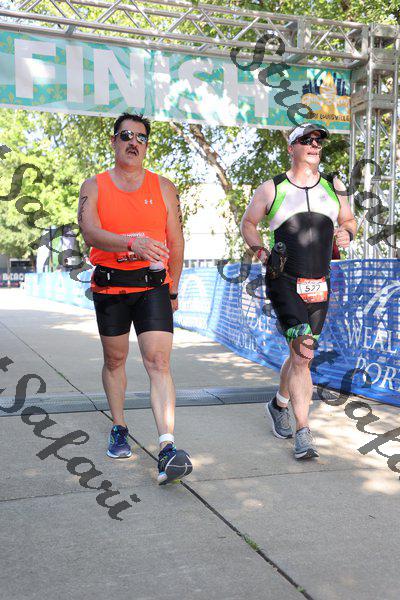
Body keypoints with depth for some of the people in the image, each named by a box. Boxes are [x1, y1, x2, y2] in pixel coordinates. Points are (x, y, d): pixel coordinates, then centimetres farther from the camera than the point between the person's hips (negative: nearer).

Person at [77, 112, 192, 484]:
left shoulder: (163, 188, 6)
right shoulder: (94, 187, 2)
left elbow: (176, 242, 11)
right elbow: (90, 232, -17)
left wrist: (173, 290, 11)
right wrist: (133, 243, -34)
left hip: (152, 286, -1)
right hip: (109, 287, 1)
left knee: (158, 361, -13)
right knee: (114, 360, 14)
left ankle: (167, 450, -20)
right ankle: (119, 430, 32)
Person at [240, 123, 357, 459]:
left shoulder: (335, 187, 11)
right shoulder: (271, 189, 2)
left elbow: (349, 221, 22)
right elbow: (248, 223, 14)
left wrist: (347, 234, -2)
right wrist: (259, 249, -5)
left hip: (319, 286, 4)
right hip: (284, 282, -4)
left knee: (300, 355, 14)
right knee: (303, 354, -18)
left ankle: (279, 405, 41)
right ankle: (304, 433, -11)